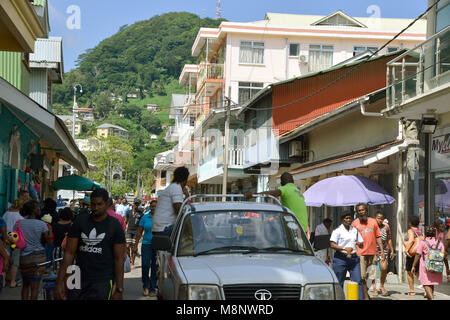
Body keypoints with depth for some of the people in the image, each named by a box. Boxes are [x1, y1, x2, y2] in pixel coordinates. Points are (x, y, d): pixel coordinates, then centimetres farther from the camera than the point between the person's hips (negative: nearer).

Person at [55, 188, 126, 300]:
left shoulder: (115, 226, 1)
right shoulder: (80, 222, 6)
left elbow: (119, 259, 0)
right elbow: (69, 253, 3)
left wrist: (119, 289, -5)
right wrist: (59, 282, -3)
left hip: (102, 283, -2)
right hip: (78, 282, 2)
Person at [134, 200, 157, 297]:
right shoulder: (145, 217, 7)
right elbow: (139, 232, 9)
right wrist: (136, 245, 5)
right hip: (146, 244, 1)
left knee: (155, 268, 2)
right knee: (145, 265, -8)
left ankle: (153, 289, 12)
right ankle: (145, 286, 13)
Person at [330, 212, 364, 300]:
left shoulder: (355, 230, 17)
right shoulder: (337, 231, 1)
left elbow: (362, 245, 20)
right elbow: (332, 245, -9)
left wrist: (359, 243, -4)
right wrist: (344, 248, -21)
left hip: (354, 259, 4)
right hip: (341, 259, -4)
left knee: (358, 281, -6)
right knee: (339, 282, 1)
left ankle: (360, 298, -7)